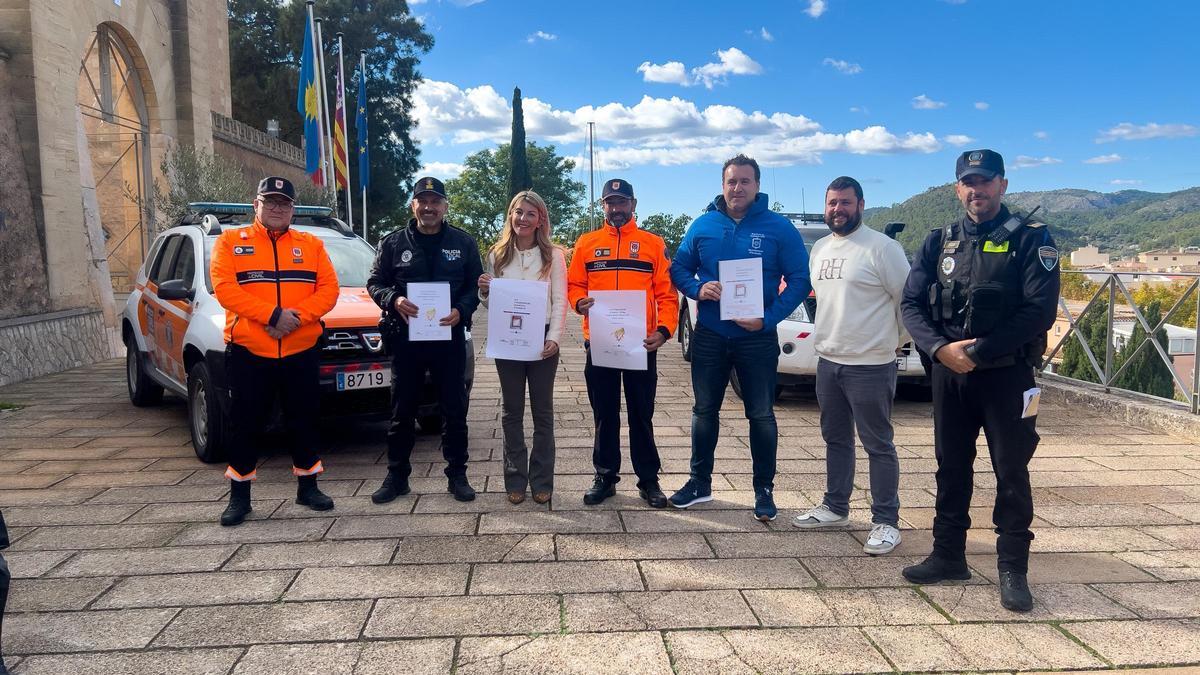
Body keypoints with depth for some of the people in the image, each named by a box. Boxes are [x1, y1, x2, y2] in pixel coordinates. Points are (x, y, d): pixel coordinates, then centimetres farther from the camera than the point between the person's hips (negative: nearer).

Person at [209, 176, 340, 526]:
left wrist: (298, 315, -17)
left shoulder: (311, 244, 9)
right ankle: (239, 494, 19)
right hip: (247, 352, -1)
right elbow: (224, 287, -9)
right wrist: (272, 314, -19)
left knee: (304, 421, 9)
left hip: (302, 352, 2)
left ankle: (308, 486, 23)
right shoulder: (230, 241, 4)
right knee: (244, 425, 6)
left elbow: (329, 288, 0)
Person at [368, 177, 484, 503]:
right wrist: (393, 300, -14)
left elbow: (476, 285, 6)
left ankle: (457, 475, 17)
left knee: (455, 410, 6)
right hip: (405, 339, 0)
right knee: (402, 411, 8)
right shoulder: (393, 243, 6)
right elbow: (375, 283, 7)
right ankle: (397, 476, 20)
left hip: (450, 338, 0)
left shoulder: (463, 243, 7)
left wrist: (462, 310, -13)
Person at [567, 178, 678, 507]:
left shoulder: (653, 243, 4)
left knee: (642, 414, 7)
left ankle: (648, 479, 18)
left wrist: (664, 329, -14)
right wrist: (580, 302, -14)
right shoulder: (586, 243, 9)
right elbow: (574, 285, 9)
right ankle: (605, 476, 23)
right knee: (605, 415, 11)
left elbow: (666, 293, 0)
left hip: (641, 344, -1)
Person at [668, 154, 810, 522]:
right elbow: (679, 269, 9)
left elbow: (799, 280, -6)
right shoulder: (704, 225, 3)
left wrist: (769, 318, -18)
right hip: (709, 336, 3)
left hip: (758, 337, -2)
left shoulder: (779, 227, -5)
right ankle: (700, 481, 27)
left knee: (761, 415, 6)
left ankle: (764, 490, 20)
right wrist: (698, 288, -13)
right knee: (704, 410, 12)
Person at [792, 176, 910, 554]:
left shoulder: (881, 247, -12)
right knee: (835, 439, 18)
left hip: (870, 366, -7)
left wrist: (896, 339, 0)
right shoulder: (819, 249, 12)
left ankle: (886, 522, 11)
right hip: (828, 361, 8)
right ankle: (835, 508, 31)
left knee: (878, 445, 1)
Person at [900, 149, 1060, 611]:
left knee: (1012, 473, 3)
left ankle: (1013, 569, 14)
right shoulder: (939, 242, 8)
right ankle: (948, 555, 25)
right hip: (949, 373, 4)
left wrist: (978, 352, -18)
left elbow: (1039, 310, -14)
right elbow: (912, 304, 1)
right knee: (951, 467, 12)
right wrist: (940, 348, -16)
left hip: (1007, 375, -4)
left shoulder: (1030, 239, -4)